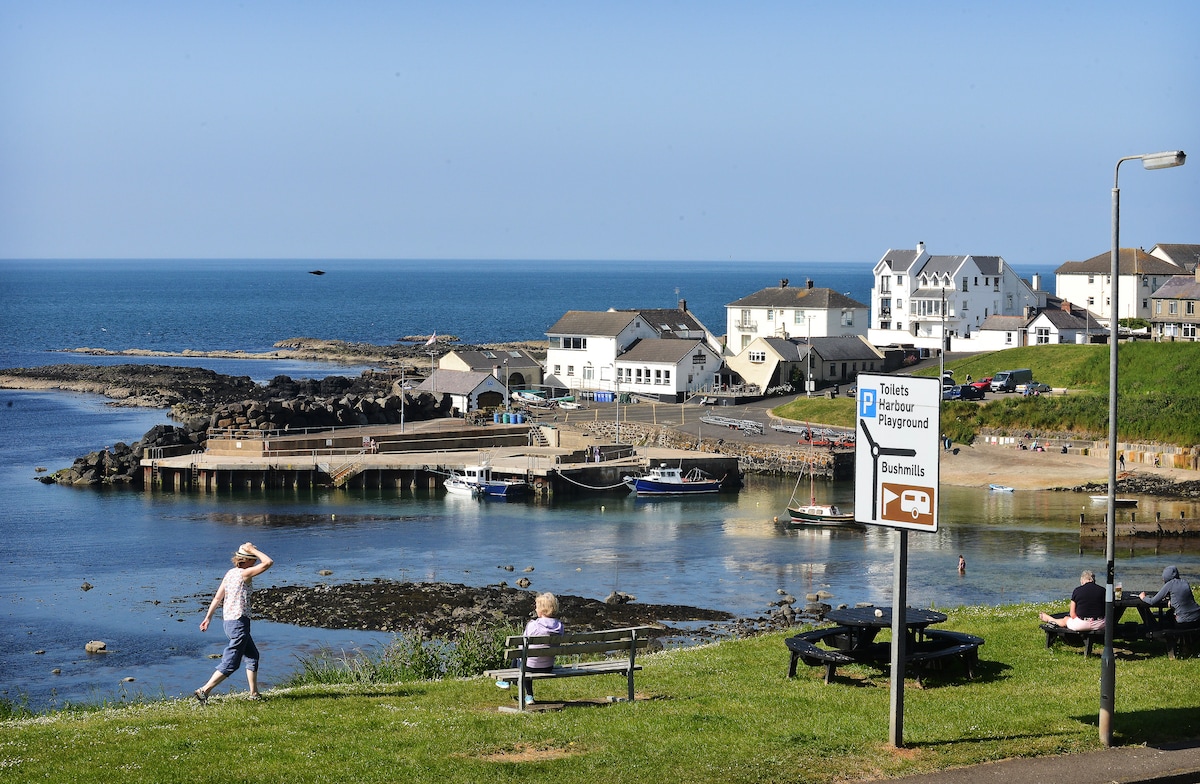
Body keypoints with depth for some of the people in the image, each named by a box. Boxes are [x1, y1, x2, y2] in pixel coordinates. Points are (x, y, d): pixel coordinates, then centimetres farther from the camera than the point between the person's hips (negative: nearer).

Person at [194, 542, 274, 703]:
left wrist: (208, 617, 14)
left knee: (253, 655, 20)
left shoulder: (230, 573, 10)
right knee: (230, 664, -5)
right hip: (239, 622, -10)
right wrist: (253, 550, -9)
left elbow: (217, 598, 11)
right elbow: (268, 562, -19)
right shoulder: (244, 574, -14)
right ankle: (204, 691, -7)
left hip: (229, 621, 10)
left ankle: (254, 693, 24)